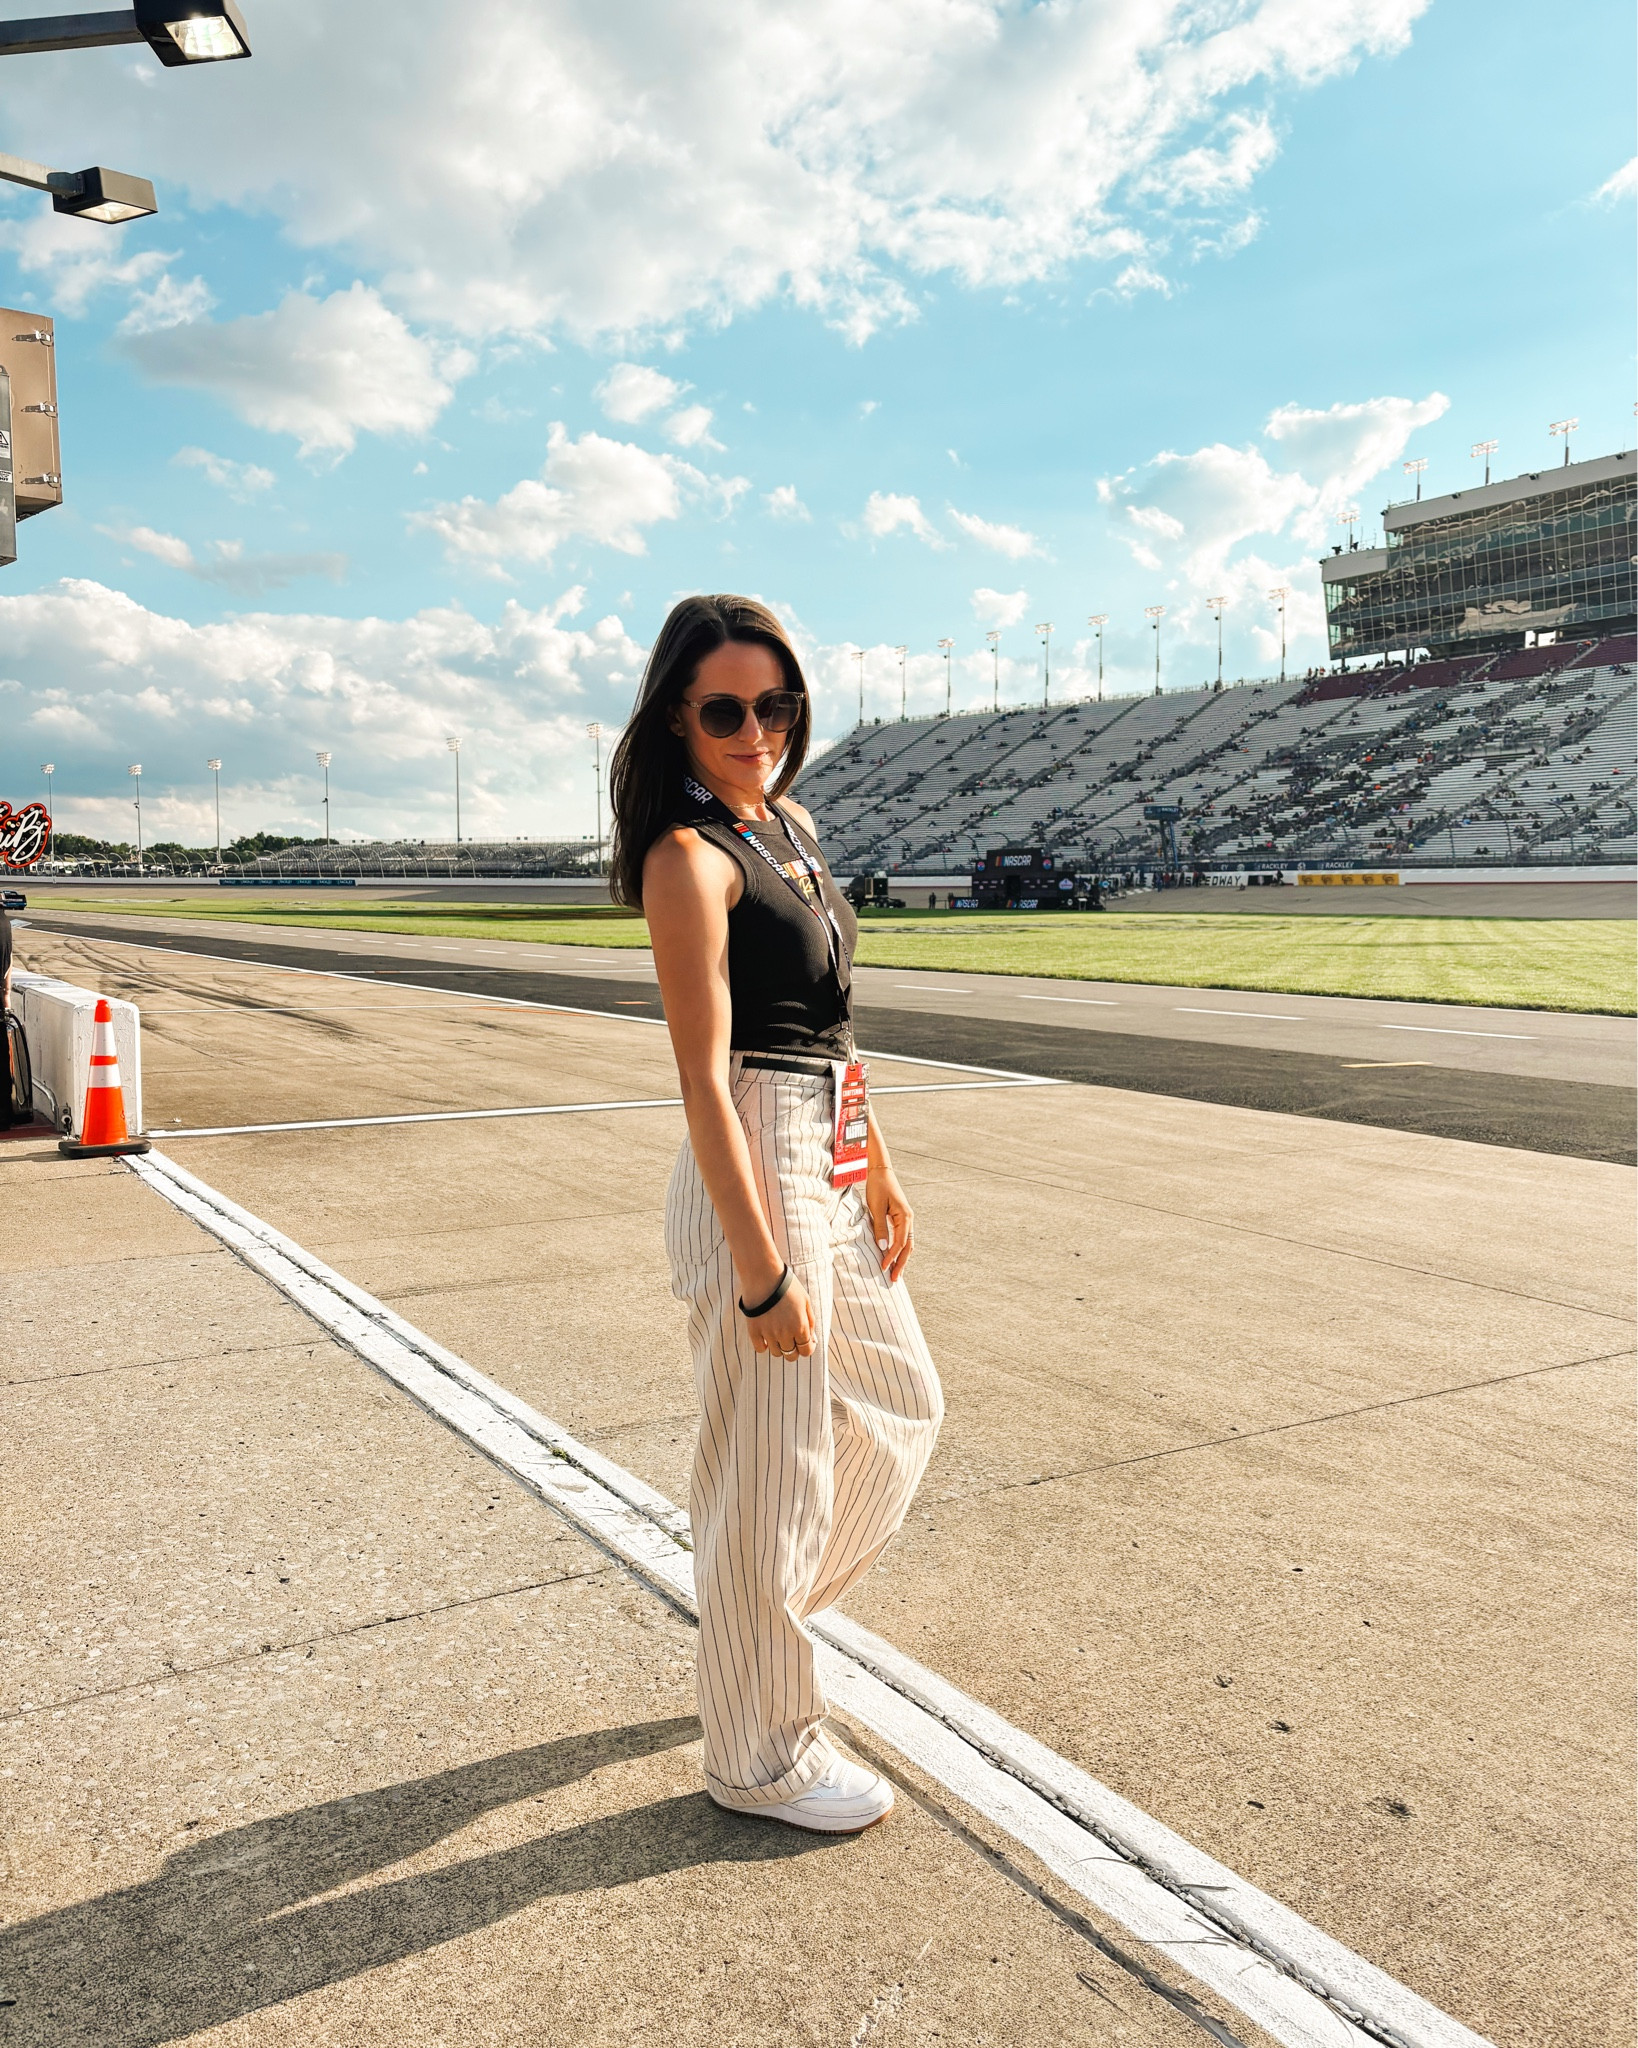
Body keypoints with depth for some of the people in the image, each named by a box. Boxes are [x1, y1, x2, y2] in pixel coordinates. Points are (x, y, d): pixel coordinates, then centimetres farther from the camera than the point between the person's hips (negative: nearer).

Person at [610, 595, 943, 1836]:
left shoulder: (790, 825, 11)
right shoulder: (689, 857, -16)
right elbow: (707, 1077, -21)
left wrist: (880, 1173, 18)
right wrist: (762, 1271, -22)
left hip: (833, 1171, 10)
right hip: (756, 1178, -10)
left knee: (903, 1407, 24)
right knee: (770, 1475, 5)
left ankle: (761, 1615, 43)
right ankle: (763, 1754, 26)